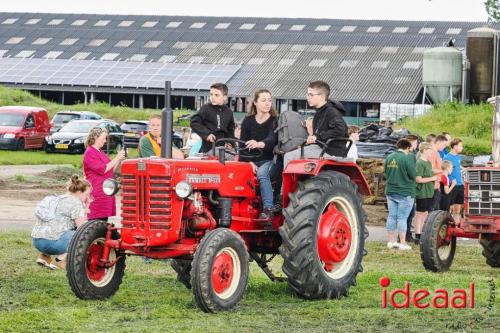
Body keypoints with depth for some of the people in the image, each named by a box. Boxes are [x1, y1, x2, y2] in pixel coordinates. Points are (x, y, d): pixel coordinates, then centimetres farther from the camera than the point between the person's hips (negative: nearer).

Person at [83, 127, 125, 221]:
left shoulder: (101, 153, 20)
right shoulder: (90, 153, -10)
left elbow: (110, 171, 22)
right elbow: (102, 170, -18)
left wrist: (119, 160, 9)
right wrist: (116, 159, -12)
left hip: (106, 193, 10)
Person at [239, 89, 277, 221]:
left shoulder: (275, 121, 0)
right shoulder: (248, 121, 9)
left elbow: (272, 139, -20)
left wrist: (259, 144, -43)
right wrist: (249, 162, -15)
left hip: (268, 160, -3)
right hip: (251, 161, 3)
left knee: (262, 173, -35)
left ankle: (268, 209, -42)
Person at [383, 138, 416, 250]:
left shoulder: (389, 158, 3)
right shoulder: (408, 158, -15)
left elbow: (385, 172, 12)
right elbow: (413, 175, -14)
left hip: (390, 192, 5)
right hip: (405, 193, -5)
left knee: (391, 216, 11)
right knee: (402, 218, -2)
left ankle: (391, 241, 15)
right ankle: (402, 243, 0)